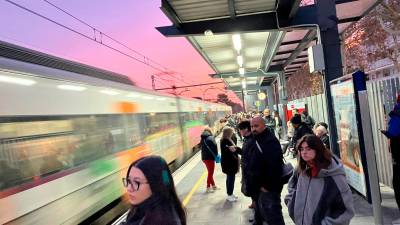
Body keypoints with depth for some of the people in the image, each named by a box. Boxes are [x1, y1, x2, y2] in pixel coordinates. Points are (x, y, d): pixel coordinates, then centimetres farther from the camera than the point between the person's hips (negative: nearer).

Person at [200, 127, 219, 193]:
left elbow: (202, 148, 10)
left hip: (204, 157, 8)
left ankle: (213, 185, 30)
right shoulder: (210, 138, -14)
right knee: (210, 173, 4)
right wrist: (216, 155, -5)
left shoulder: (202, 139, 9)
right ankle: (208, 188, 9)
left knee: (210, 172, 19)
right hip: (210, 157, -8)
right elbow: (215, 147, -18)